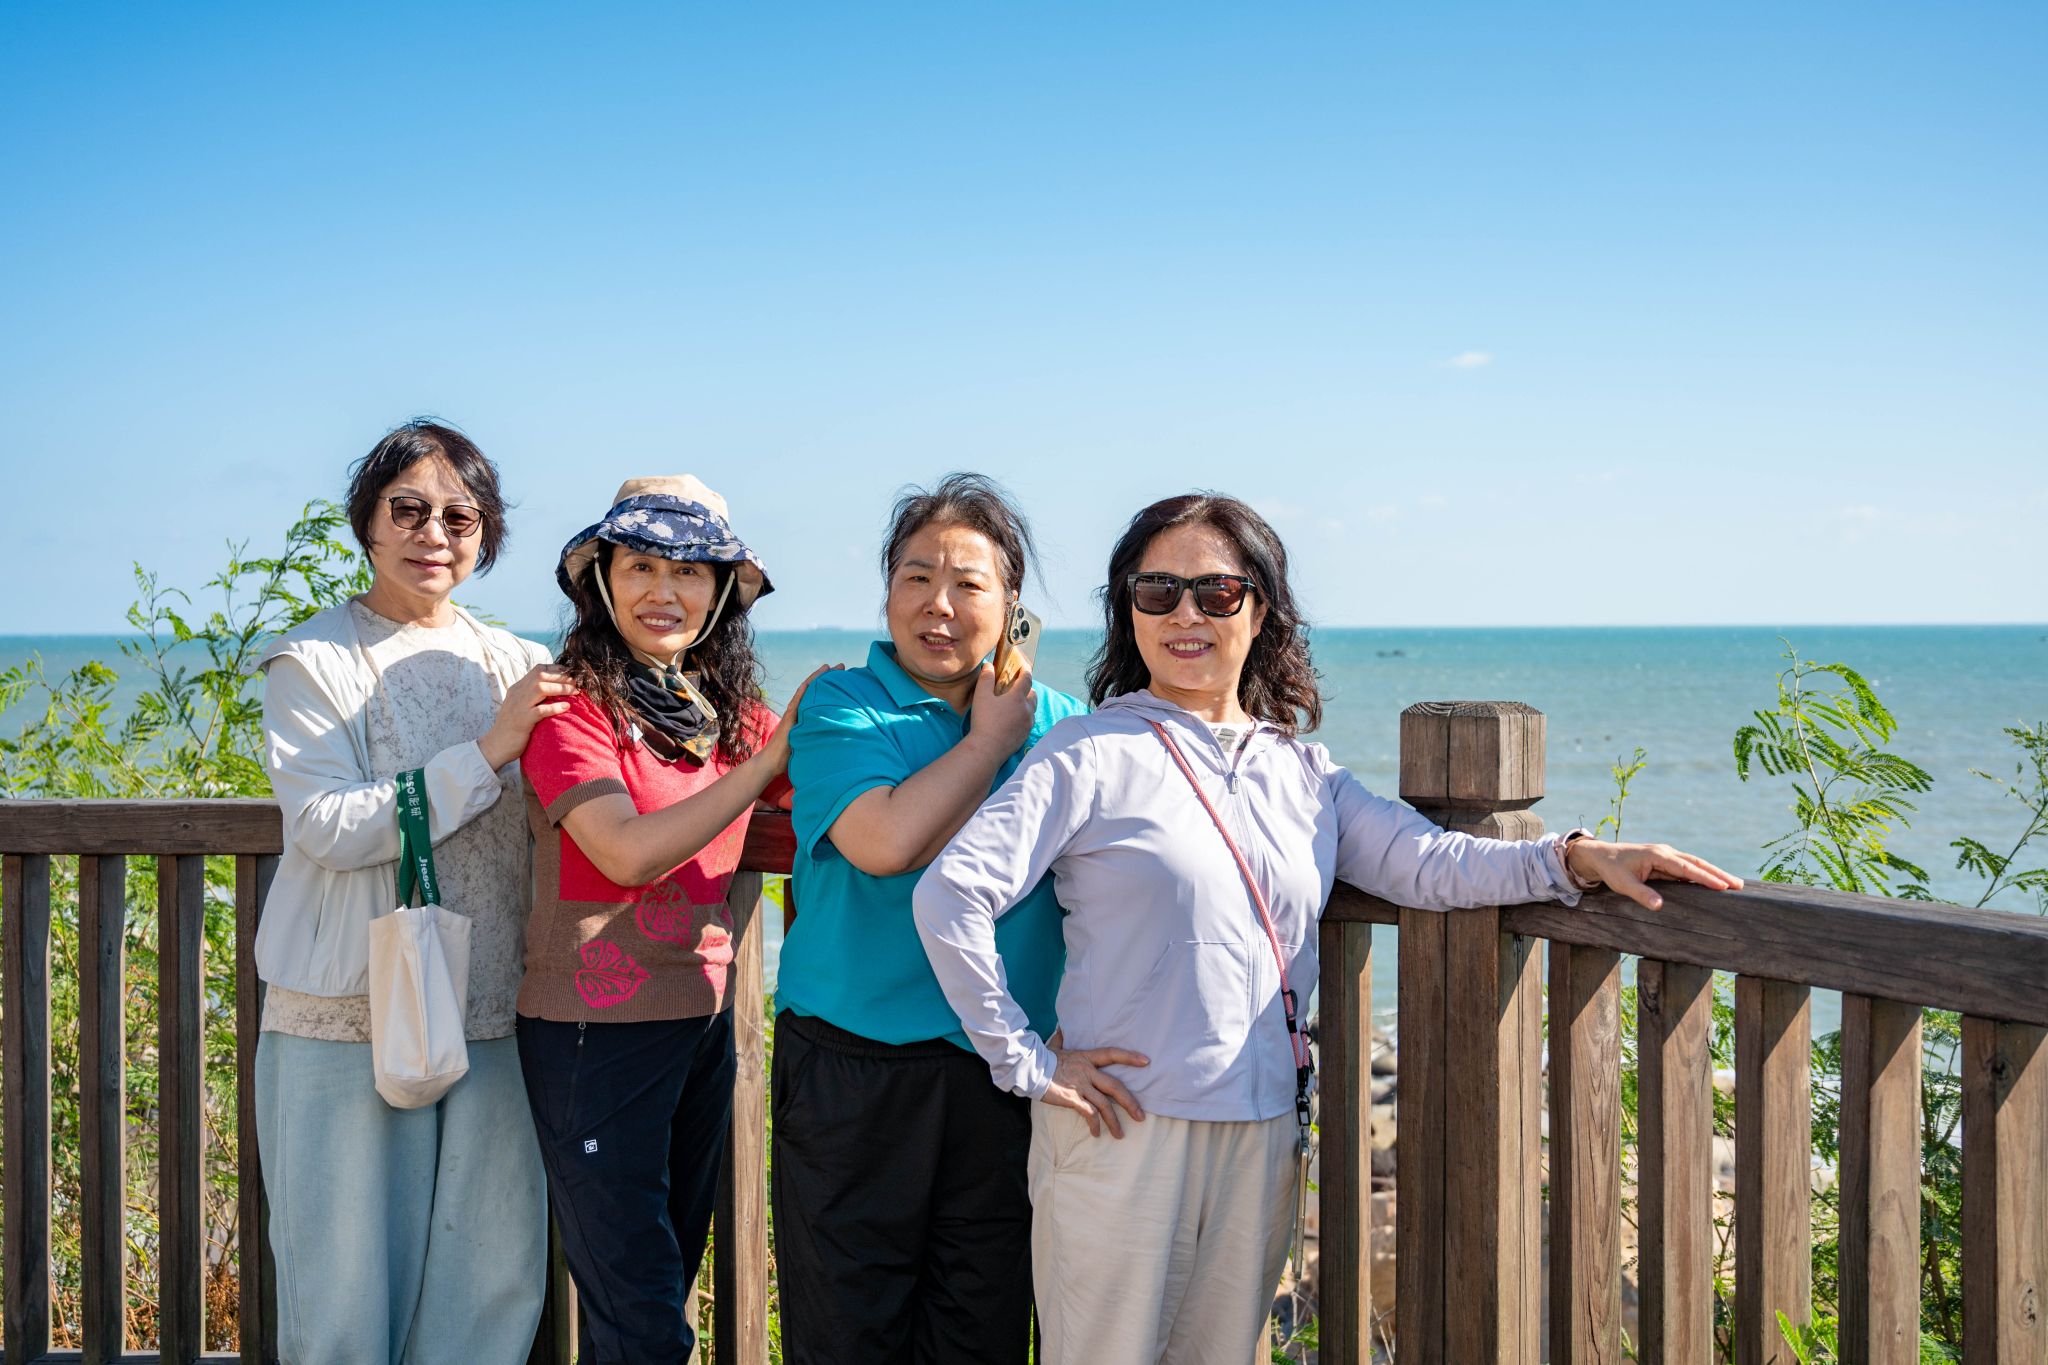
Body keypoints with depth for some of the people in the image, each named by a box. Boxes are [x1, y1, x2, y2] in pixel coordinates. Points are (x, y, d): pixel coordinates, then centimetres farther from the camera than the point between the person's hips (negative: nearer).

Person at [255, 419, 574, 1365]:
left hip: (490, 1017, 4)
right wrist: (486, 752, -18)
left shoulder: (515, 667, 10)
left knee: (495, 1270, 7)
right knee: (350, 1272, 3)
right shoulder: (313, 662, -1)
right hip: (352, 1016, -4)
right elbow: (329, 827, -15)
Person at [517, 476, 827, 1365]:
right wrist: (770, 757, -21)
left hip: (704, 1021, 7)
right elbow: (630, 853, -23)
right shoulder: (572, 708, -12)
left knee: (670, 1280, 19)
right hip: (595, 1028, -7)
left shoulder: (732, 714, 7)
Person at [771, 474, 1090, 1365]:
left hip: (1002, 1076, 3)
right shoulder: (840, 709, -3)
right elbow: (885, 842, -20)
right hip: (854, 1075, -3)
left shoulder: (1053, 721, 9)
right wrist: (991, 740, -10)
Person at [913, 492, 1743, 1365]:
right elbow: (950, 897, -13)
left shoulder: (1300, 772, 11)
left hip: (1264, 1137, 5)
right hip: (1124, 1127, -5)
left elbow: (1424, 864, 0)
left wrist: (1577, 858, -15)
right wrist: (1026, 1063, -12)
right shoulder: (1094, 757, -6)